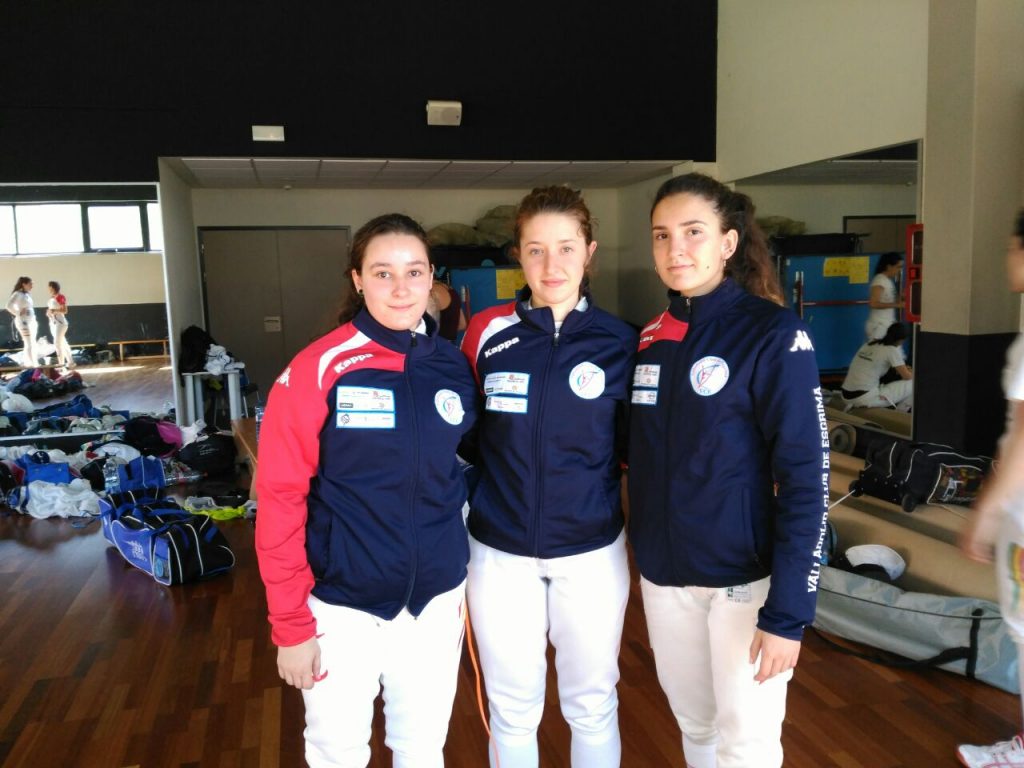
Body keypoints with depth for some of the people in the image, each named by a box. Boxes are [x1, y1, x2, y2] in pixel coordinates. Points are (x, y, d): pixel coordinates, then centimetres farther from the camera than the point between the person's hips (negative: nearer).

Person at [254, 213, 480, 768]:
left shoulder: (455, 368, 0)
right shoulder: (317, 370, -14)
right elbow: (280, 499, -13)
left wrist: (467, 576, 11)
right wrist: (290, 626, -12)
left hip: (436, 601, 4)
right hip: (343, 606, -3)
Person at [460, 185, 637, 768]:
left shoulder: (620, 343, -5)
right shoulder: (487, 333, -5)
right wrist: (473, 510, 1)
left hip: (591, 552, 0)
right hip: (500, 553, 0)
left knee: (592, 704, 16)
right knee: (512, 708, 15)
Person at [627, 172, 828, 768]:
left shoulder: (774, 333, -12)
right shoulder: (650, 338, 4)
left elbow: (806, 480, -15)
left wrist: (789, 610, -17)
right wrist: (647, 552, 8)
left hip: (746, 575, -5)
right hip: (664, 573, 5)